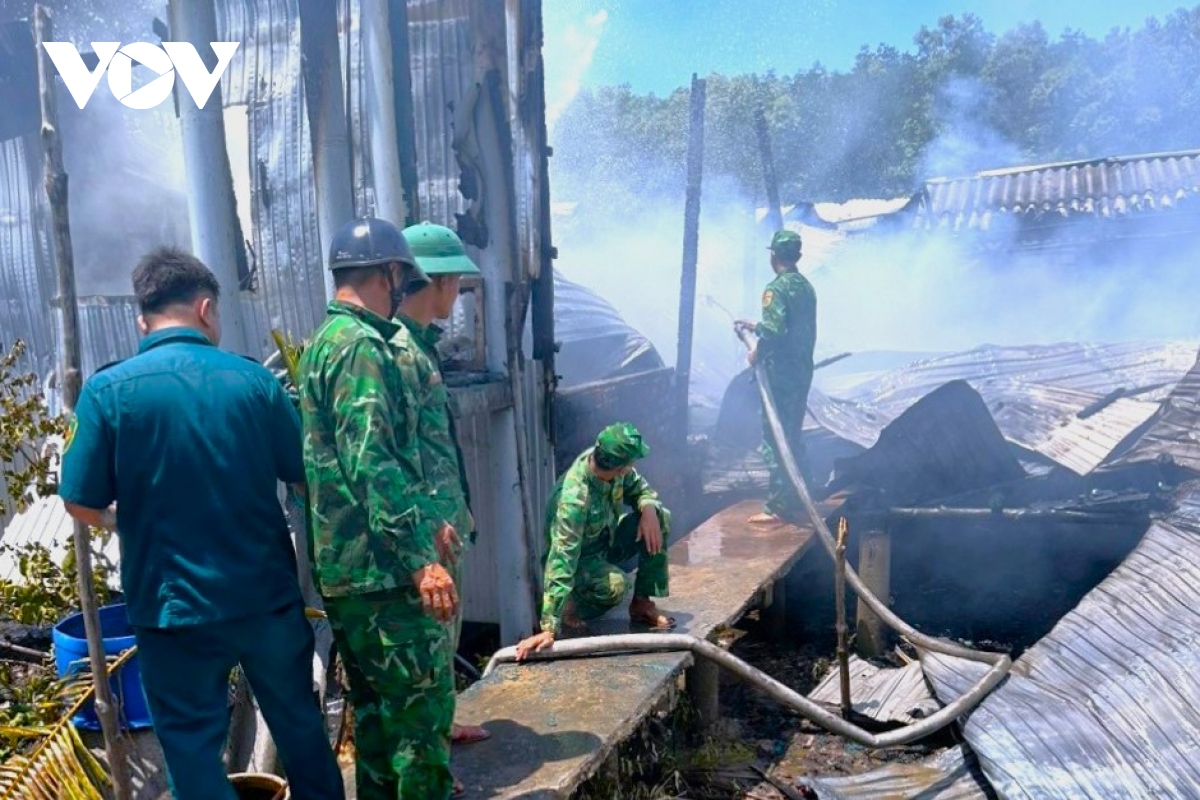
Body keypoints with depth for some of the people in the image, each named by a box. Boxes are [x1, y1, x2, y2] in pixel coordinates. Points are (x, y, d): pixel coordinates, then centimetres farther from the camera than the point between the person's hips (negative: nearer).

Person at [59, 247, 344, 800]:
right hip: (267, 594, 2)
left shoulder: (106, 391, -9)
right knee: (300, 727, 20)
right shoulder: (254, 380, -4)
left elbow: (81, 504, -6)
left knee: (193, 752, 12)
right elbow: (306, 475, 4)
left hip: (174, 607, -2)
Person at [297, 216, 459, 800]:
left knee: (378, 704, 18)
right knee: (424, 704, -3)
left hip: (344, 564, 10)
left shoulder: (326, 340, 17)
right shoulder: (361, 346, -15)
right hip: (381, 565, -10)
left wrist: (425, 518, 28)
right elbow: (372, 463, -24)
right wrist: (421, 558, -25)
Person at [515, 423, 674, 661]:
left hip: (605, 541, 7)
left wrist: (648, 508, -25)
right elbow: (561, 561, -42)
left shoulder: (609, 463, -20)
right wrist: (548, 629, -44)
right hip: (581, 559, -7)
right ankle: (573, 602, -3)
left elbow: (640, 488, 0)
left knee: (659, 517, -11)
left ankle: (642, 602, -1)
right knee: (614, 585, -36)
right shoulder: (574, 499, -40)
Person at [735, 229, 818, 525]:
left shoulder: (776, 288, -13)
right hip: (802, 371, 9)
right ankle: (799, 500, 23)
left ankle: (778, 507, -2)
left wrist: (757, 352, -8)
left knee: (775, 439, -4)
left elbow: (775, 331, -25)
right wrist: (755, 326, 28)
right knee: (793, 436, 17)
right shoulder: (806, 287, 13)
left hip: (780, 373, -9)